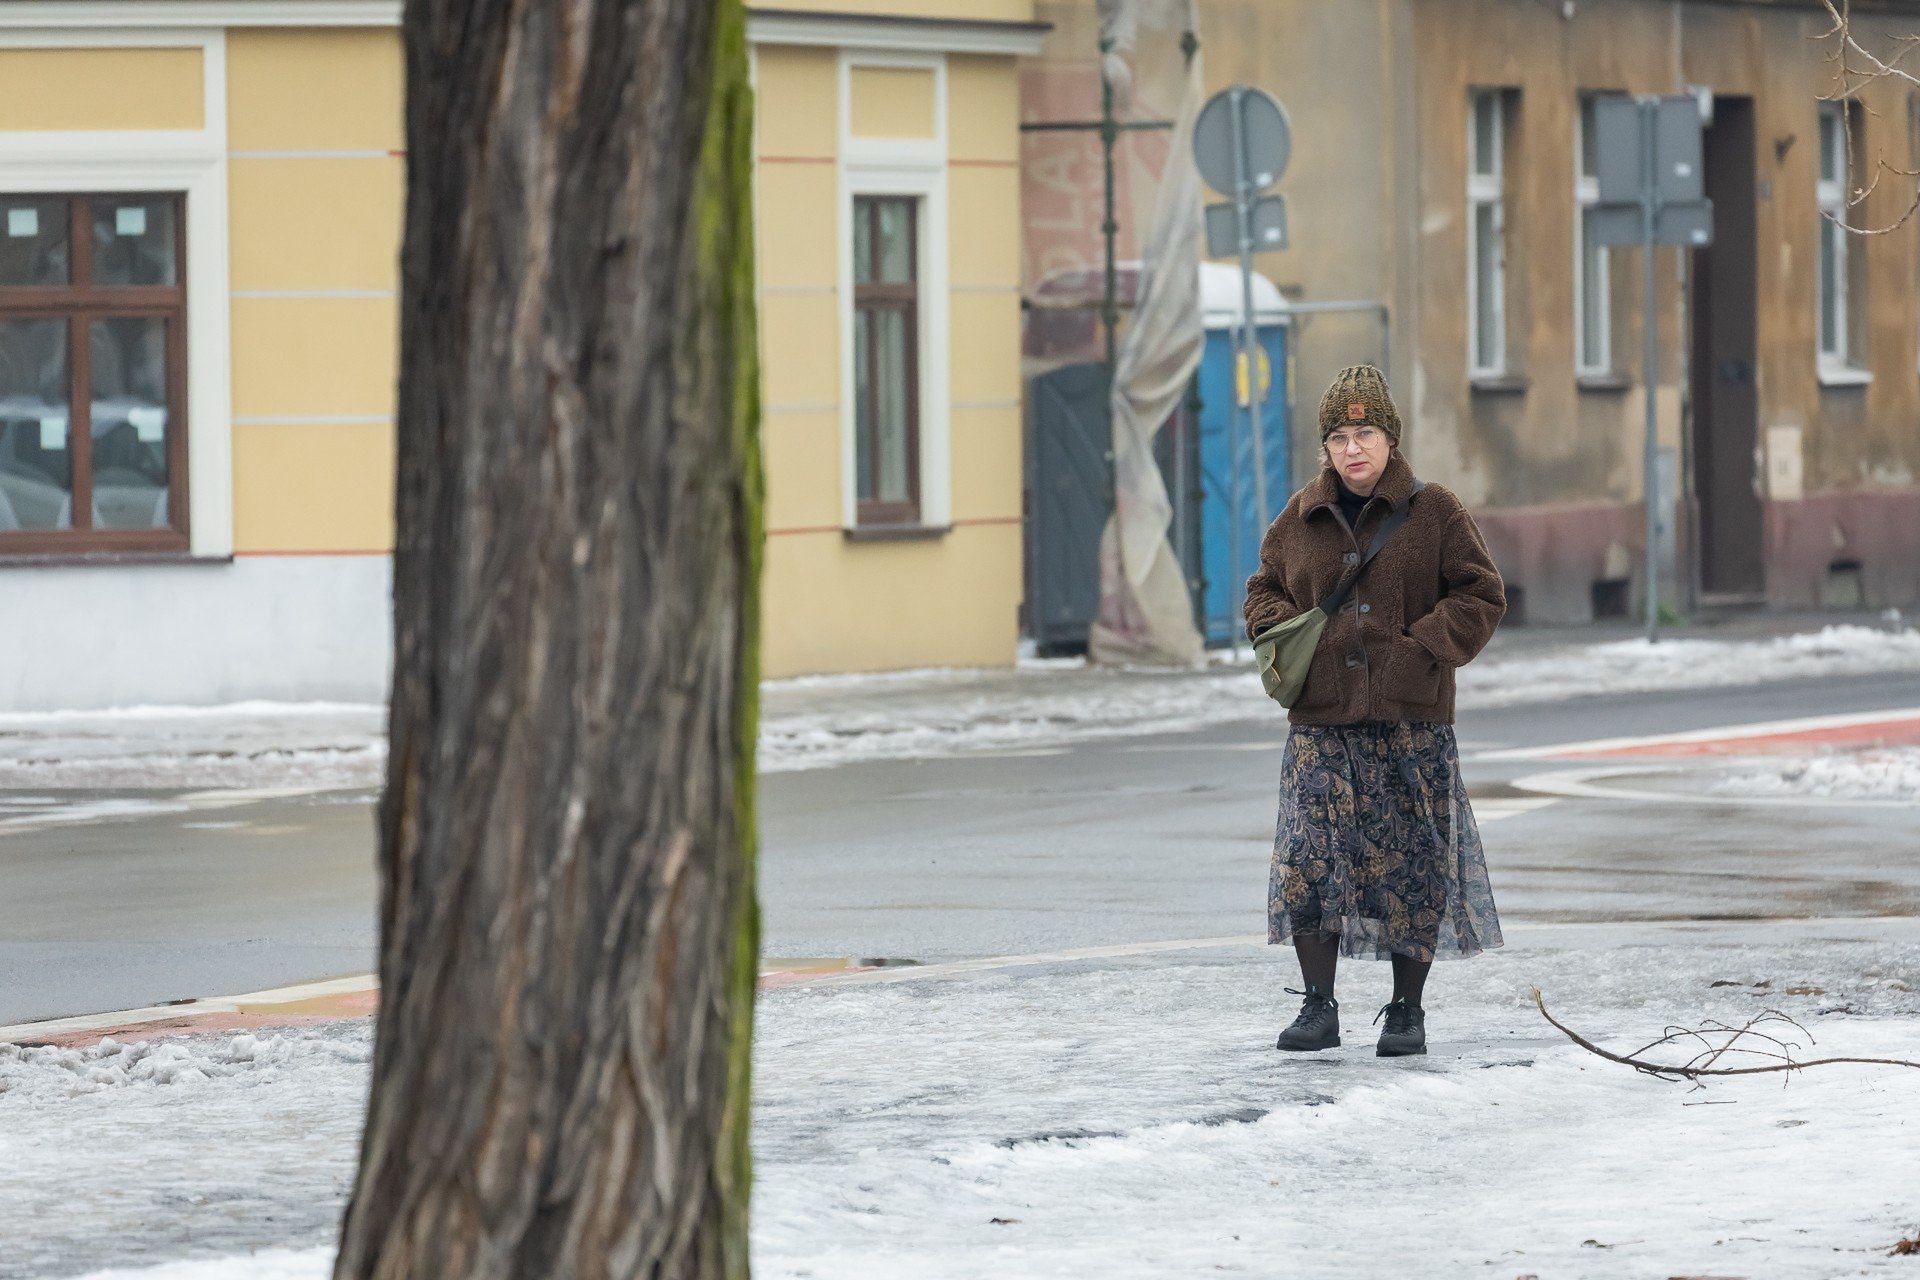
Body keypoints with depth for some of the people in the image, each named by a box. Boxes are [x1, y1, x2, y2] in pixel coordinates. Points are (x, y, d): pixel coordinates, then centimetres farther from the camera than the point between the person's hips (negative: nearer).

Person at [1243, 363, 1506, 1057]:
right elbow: (1265, 590, 22)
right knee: (1308, 860, -8)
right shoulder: (1300, 519, 10)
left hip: (1410, 718, -2)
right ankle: (1318, 1007, 1)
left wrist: (1425, 647, -10)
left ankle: (1406, 1011, 12)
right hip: (1322, 720, 2)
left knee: (1410, 864, 2)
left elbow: (1482, 595, 2)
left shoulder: (1435, 512, 1)